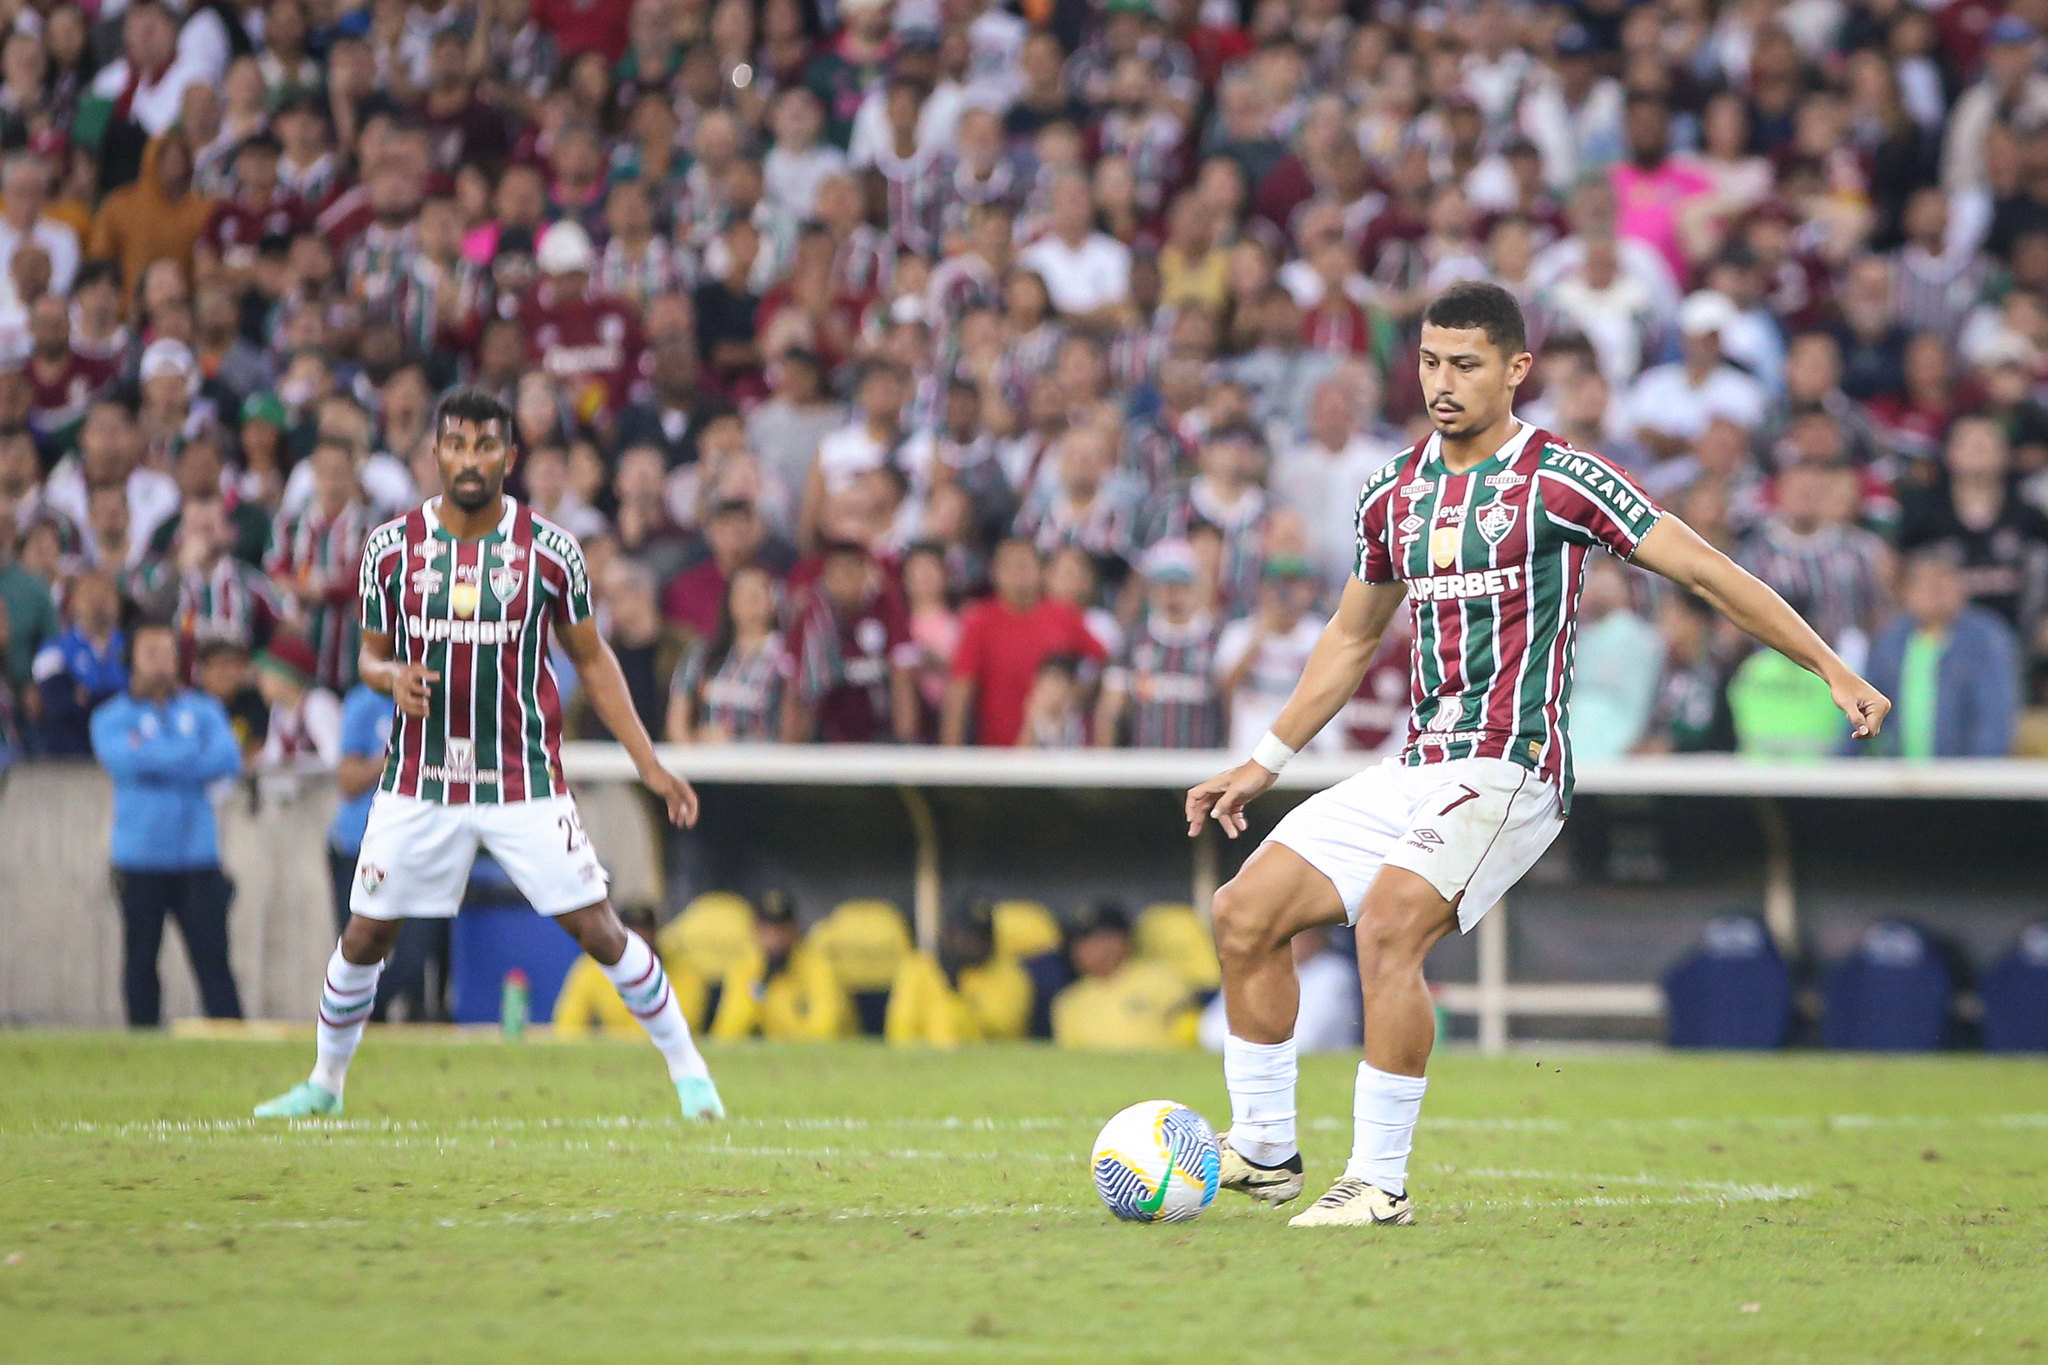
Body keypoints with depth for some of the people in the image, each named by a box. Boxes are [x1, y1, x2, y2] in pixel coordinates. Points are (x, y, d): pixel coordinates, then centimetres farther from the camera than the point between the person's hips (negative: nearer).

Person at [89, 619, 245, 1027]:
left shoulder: (203, 710, 12)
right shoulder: (112, 717, 7)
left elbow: (229, 759, -4)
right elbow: (126, 761, -12)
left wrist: (154, 759, -8)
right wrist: (189, 757, -6)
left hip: (197, 858, 1)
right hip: (140, 860, -1)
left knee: (213, 958, -6)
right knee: (141, 959, 3)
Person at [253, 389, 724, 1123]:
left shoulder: (550, 551, -4)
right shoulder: (391, 546, -1)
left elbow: (592, 659, 6)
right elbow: (370, 655, 10)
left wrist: (650, 765, 4)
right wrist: (391, 676, -16)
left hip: (524, 781, -1)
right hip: (418, 781, 1)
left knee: (598, 929, -5)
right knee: (364, 937, 4)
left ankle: (688, 1069, 9)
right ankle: (324, 1083, 24)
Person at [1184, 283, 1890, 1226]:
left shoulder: (1562, 479, -5)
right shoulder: (1393, 495, 14)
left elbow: (1704, 571, -3)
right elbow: (1352, 637, 27)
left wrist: (1833, 670, -7)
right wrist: (1263, 766, 28)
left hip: (1509, 770, -7)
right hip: (1416, 772, 7)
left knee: (1388, 924, -28)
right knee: (1245, 912, -1)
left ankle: (1379, 1182, -21)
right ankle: (1264, 1151, 10)